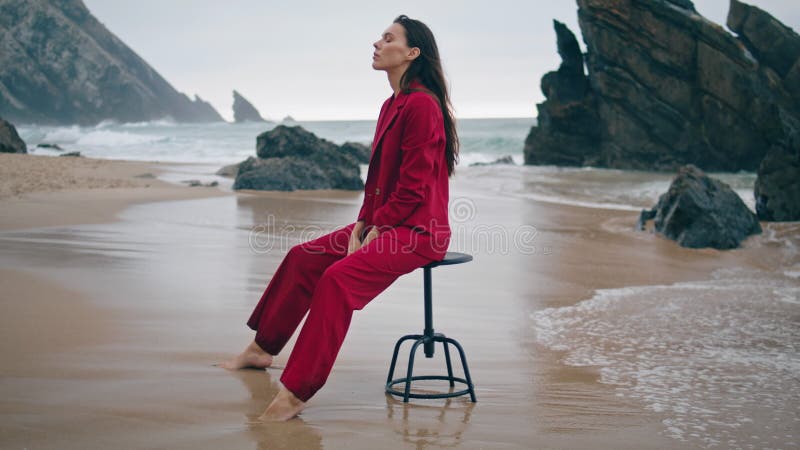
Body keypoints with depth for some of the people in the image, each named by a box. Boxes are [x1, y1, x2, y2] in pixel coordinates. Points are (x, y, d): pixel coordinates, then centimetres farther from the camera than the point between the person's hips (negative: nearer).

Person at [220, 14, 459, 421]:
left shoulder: (421, 105, -17)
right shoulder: (392, 105, 15)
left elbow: (413, 184, -20)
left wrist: (376, 231, -15)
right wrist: (362, 225, 6)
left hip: (417, 230, -10)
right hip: (383, 222, 10)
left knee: (338, 277, -28)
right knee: (303, 257, 11)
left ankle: (295, 394, -26)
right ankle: (262, 349, 26)